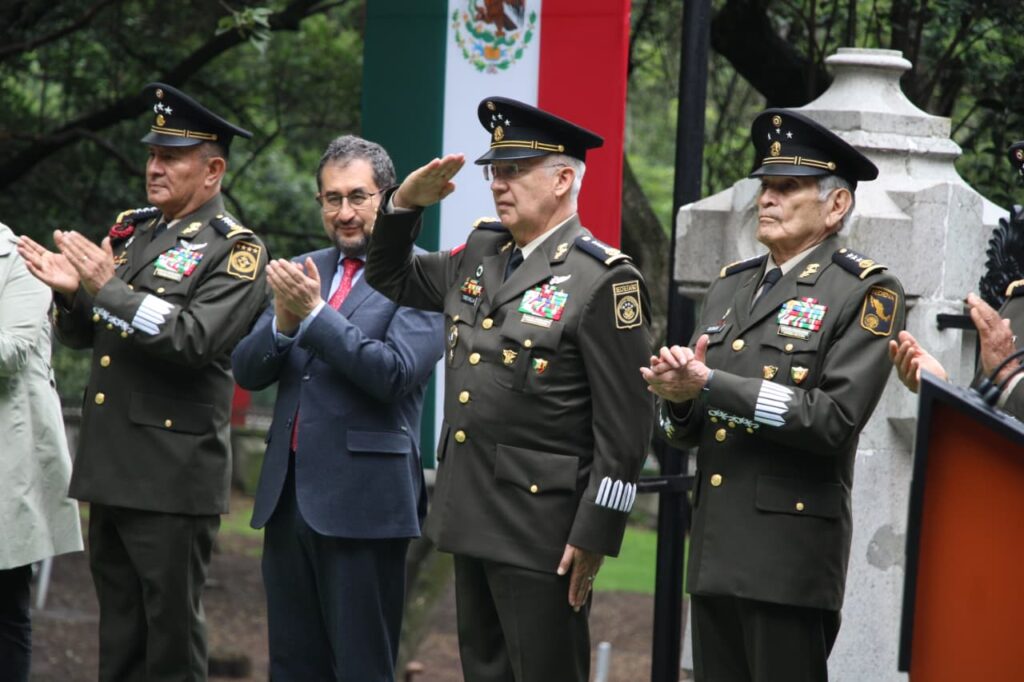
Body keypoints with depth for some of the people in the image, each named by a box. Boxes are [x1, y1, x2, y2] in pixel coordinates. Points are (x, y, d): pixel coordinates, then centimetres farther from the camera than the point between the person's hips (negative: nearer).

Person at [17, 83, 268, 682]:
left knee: (172, 631, -2)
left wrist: (109, 288, -21)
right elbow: (80, 335, 18)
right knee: (119, 631, 13)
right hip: (111, 468, 7)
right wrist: (72, 292, -4)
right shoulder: (132, 231, 15)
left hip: (174, 474, -7)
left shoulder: (235, 250, -7)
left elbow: (195, 339, -21)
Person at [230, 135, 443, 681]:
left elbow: (395, 373, -17)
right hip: (288, 494, 7)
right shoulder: (304, 272, 14)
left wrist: (315, 314, -18)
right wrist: (284, 322, -11)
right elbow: (246, 370, 9)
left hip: (363, 499, -7)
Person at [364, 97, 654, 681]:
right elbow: (392, 280, 28)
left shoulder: (604, 280, -12)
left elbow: (626, 425, -15)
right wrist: (404, 206, 9)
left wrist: (594, 535, -17)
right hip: (474, 520, 8)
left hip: (542, 531, -8)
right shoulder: (480, 254, 12)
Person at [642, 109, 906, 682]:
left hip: (792, 556, -7)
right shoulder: (731, 286, 17)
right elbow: (687, 431, 19)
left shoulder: (867, 292, -4)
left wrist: (710, 384, -17)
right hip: (716, 549, 7)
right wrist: (680, 394, -6)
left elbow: (836, 418, -17)